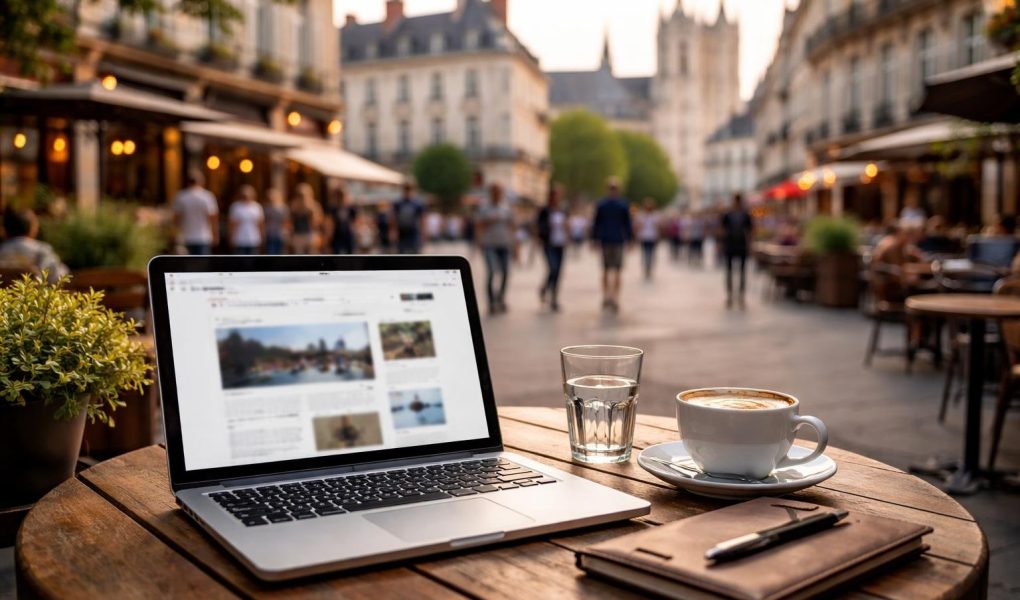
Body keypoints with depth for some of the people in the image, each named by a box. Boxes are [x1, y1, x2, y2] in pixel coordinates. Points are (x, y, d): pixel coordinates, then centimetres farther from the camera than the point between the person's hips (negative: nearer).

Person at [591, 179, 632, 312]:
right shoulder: (624, 205, -4)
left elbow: (596, 223, 1)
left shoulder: (601, 204, -1)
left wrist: (594, 239, 6)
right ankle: (614, 298, -9)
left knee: (606, 269, 14)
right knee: (616, 270, 0)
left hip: (605, 240, 2)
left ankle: (605, 297, 14)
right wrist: (630, 239, 5)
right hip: (618, 240, -2)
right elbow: (628, 224, -2)